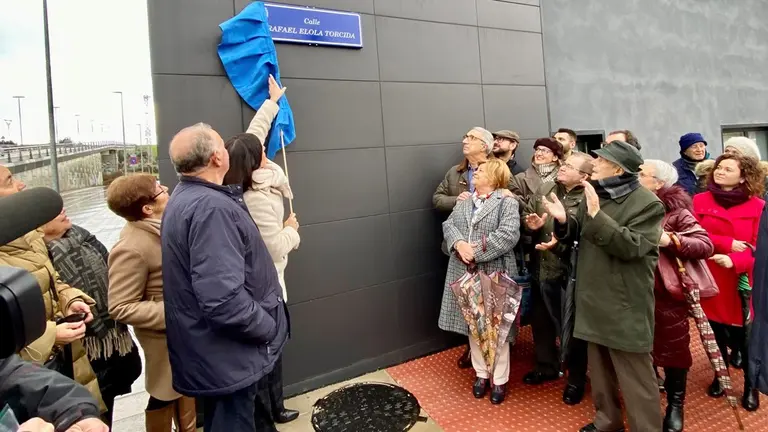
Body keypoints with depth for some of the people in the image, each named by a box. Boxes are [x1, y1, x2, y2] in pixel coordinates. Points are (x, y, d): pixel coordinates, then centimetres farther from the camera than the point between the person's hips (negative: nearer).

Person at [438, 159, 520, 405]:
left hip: (494, 274, -5)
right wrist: (459, 244, -16)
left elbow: (509, 235, -19)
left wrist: (476, 251, -21)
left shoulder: (507, 202, -6)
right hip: (466, 275, 6)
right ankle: (481, 374, 31)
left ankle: (500, 380, 22)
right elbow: (449, 225, 5)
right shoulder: (464, 202, 14)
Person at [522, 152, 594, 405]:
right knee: (541, 320, 20)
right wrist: (531, 225, -10)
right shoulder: (544, 189, 3)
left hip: (572, 273, -6)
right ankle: (546, 366, 43)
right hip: (544, 268, 6)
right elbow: (527, 214, 11)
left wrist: (560, 244, -30)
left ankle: (576, 379, 32)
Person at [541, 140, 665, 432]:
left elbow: (631, 246, -22)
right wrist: (564, 221, -9)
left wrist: (598, 216, -29)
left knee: (634, 374, 4)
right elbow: (578, 234, 12)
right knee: (600, 367, 21)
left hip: (625, 304, -7)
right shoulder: (594, 194, 9)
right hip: (596, 297, 7)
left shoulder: (647, 203, -13)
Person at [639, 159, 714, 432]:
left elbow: (706, 246, -16)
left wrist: (669, 240, -27)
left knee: (673, 348, 10)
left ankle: (675, 405, 29)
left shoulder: (676, 211, -9)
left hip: (668, 295, -4)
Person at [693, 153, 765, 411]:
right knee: (715, 332, 14)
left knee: (743, 336, 3)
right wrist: (727, 244, -18)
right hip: (709, 279, 2)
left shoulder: (758, 207, -3)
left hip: (741, 282, -2)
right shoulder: (699, 201, 2)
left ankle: (751, 385, 27)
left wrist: (734, 261, -25)